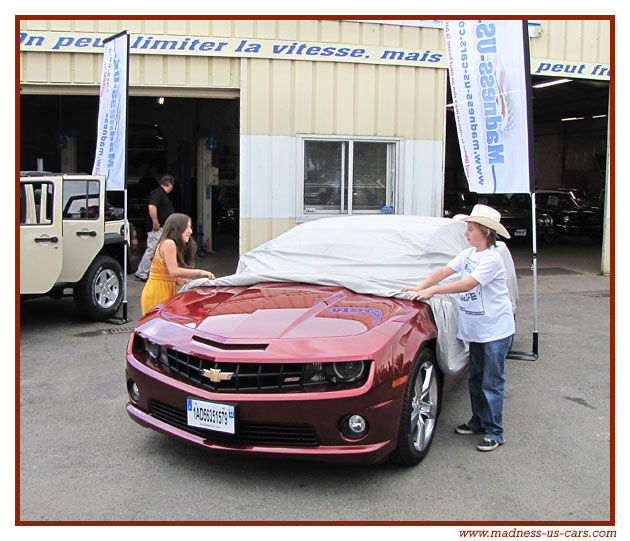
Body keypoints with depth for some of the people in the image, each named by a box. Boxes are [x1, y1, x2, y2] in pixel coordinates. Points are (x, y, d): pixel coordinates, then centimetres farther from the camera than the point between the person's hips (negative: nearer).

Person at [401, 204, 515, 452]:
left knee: (491, 383, -3)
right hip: (475, 329, 8)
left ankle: (494, 433, 6)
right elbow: (445, 271, 0)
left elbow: (468, 284, -27)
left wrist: (432, 290, -30)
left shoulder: (492, 258, -18)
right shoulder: (468, 254, 8)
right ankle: (478, 422, 31)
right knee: (476, 379, 17)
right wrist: (420, 288, -13)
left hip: (496, 330, -8)